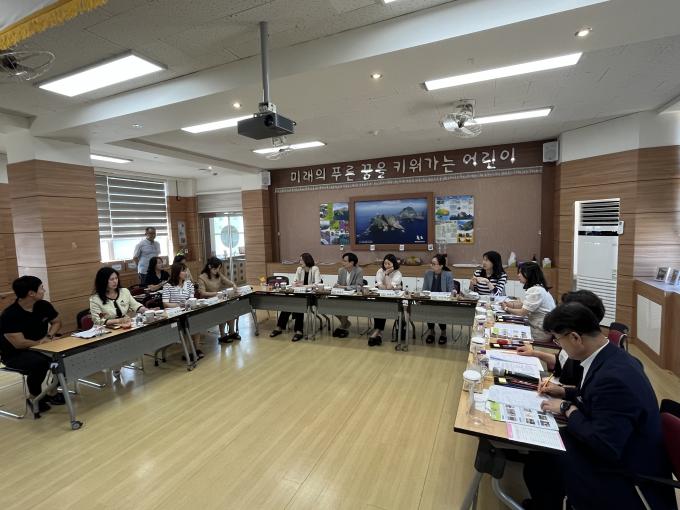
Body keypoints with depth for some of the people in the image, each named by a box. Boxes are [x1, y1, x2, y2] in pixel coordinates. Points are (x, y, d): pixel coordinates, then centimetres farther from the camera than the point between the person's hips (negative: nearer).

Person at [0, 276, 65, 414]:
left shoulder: (43, 305, -5)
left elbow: (57, 322, 11)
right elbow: (20, 343, -28)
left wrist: (49, 336, -8)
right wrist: (42, 342, -14)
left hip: (41, 347, 6)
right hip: (15, 354, -6)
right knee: (39, 362, -35)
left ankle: (52, 390, 6)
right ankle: (33, 397, -6)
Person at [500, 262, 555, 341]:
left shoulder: (536, 291, -23)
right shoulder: (536, 288, 10)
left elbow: (523, 312, -21)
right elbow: (523, 304, 11)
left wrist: (507, 309, -7)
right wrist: (509, 304, -3)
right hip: (537, 327, 9)